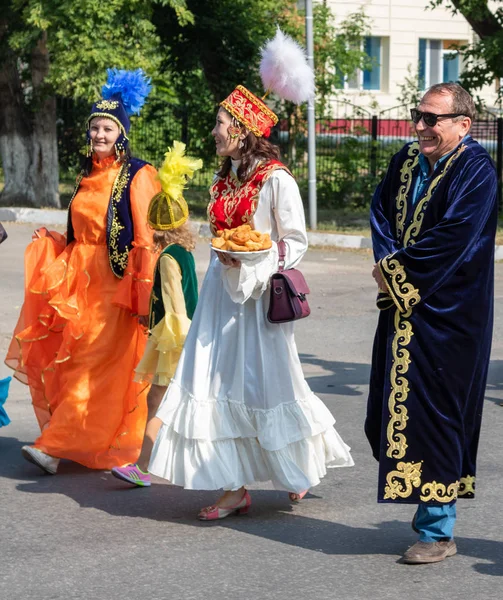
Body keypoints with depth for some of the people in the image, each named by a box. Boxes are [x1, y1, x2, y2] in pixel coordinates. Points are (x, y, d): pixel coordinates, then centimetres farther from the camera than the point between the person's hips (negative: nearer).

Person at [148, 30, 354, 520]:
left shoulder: (275, 179, -11)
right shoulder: (225, 178, 13)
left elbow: (295, 242, -11)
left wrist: (251, 260, -21)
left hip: (259, 293, -7)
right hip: (222, 290, 7)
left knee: (262, 382, 0)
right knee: (218, 383, 0)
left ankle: (300, 465, 24)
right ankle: (235, 488, 2)